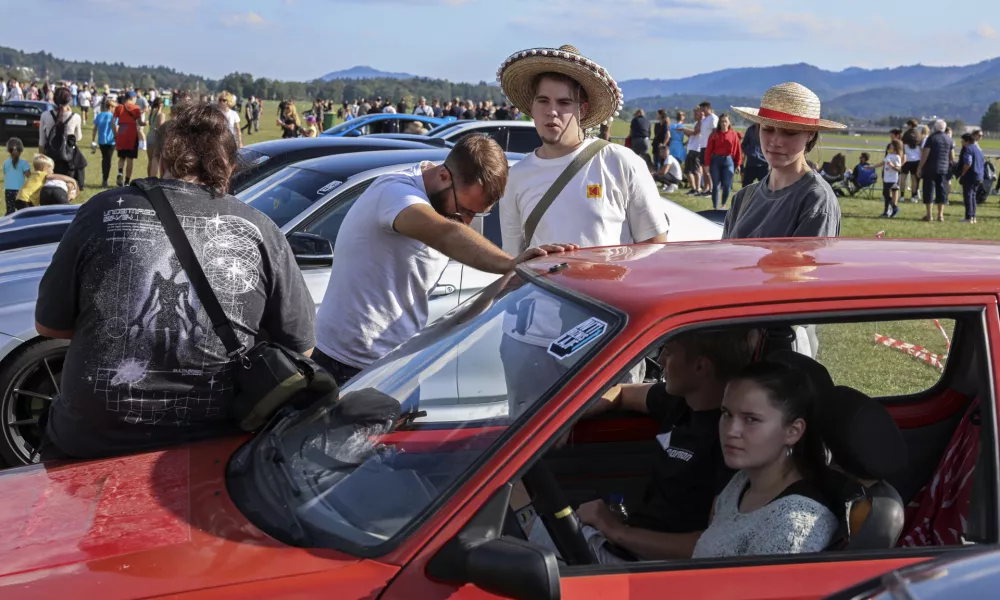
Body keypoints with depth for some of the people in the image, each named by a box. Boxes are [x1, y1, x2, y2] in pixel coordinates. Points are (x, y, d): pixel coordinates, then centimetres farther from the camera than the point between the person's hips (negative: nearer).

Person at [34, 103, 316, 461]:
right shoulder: (259, 231, -3)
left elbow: (49, 325, 6)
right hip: (213, 445, 1)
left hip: (94, 441, -1)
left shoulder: (104, 212, -4)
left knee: (55, 427, 31)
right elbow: (301, 347, 4)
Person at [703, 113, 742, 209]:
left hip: (728, 161, 0)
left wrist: (738, 164, -2)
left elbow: (737, 150, 1)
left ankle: (723, 205, 22)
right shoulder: (714, 134, 1)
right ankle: (715, 207, 9)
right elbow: (708, 150, -2)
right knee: (716, 185, 3)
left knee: (727, 185, 0)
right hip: (716, 160, 0)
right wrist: (707, 164, -8)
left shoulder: (733, 134, 2)